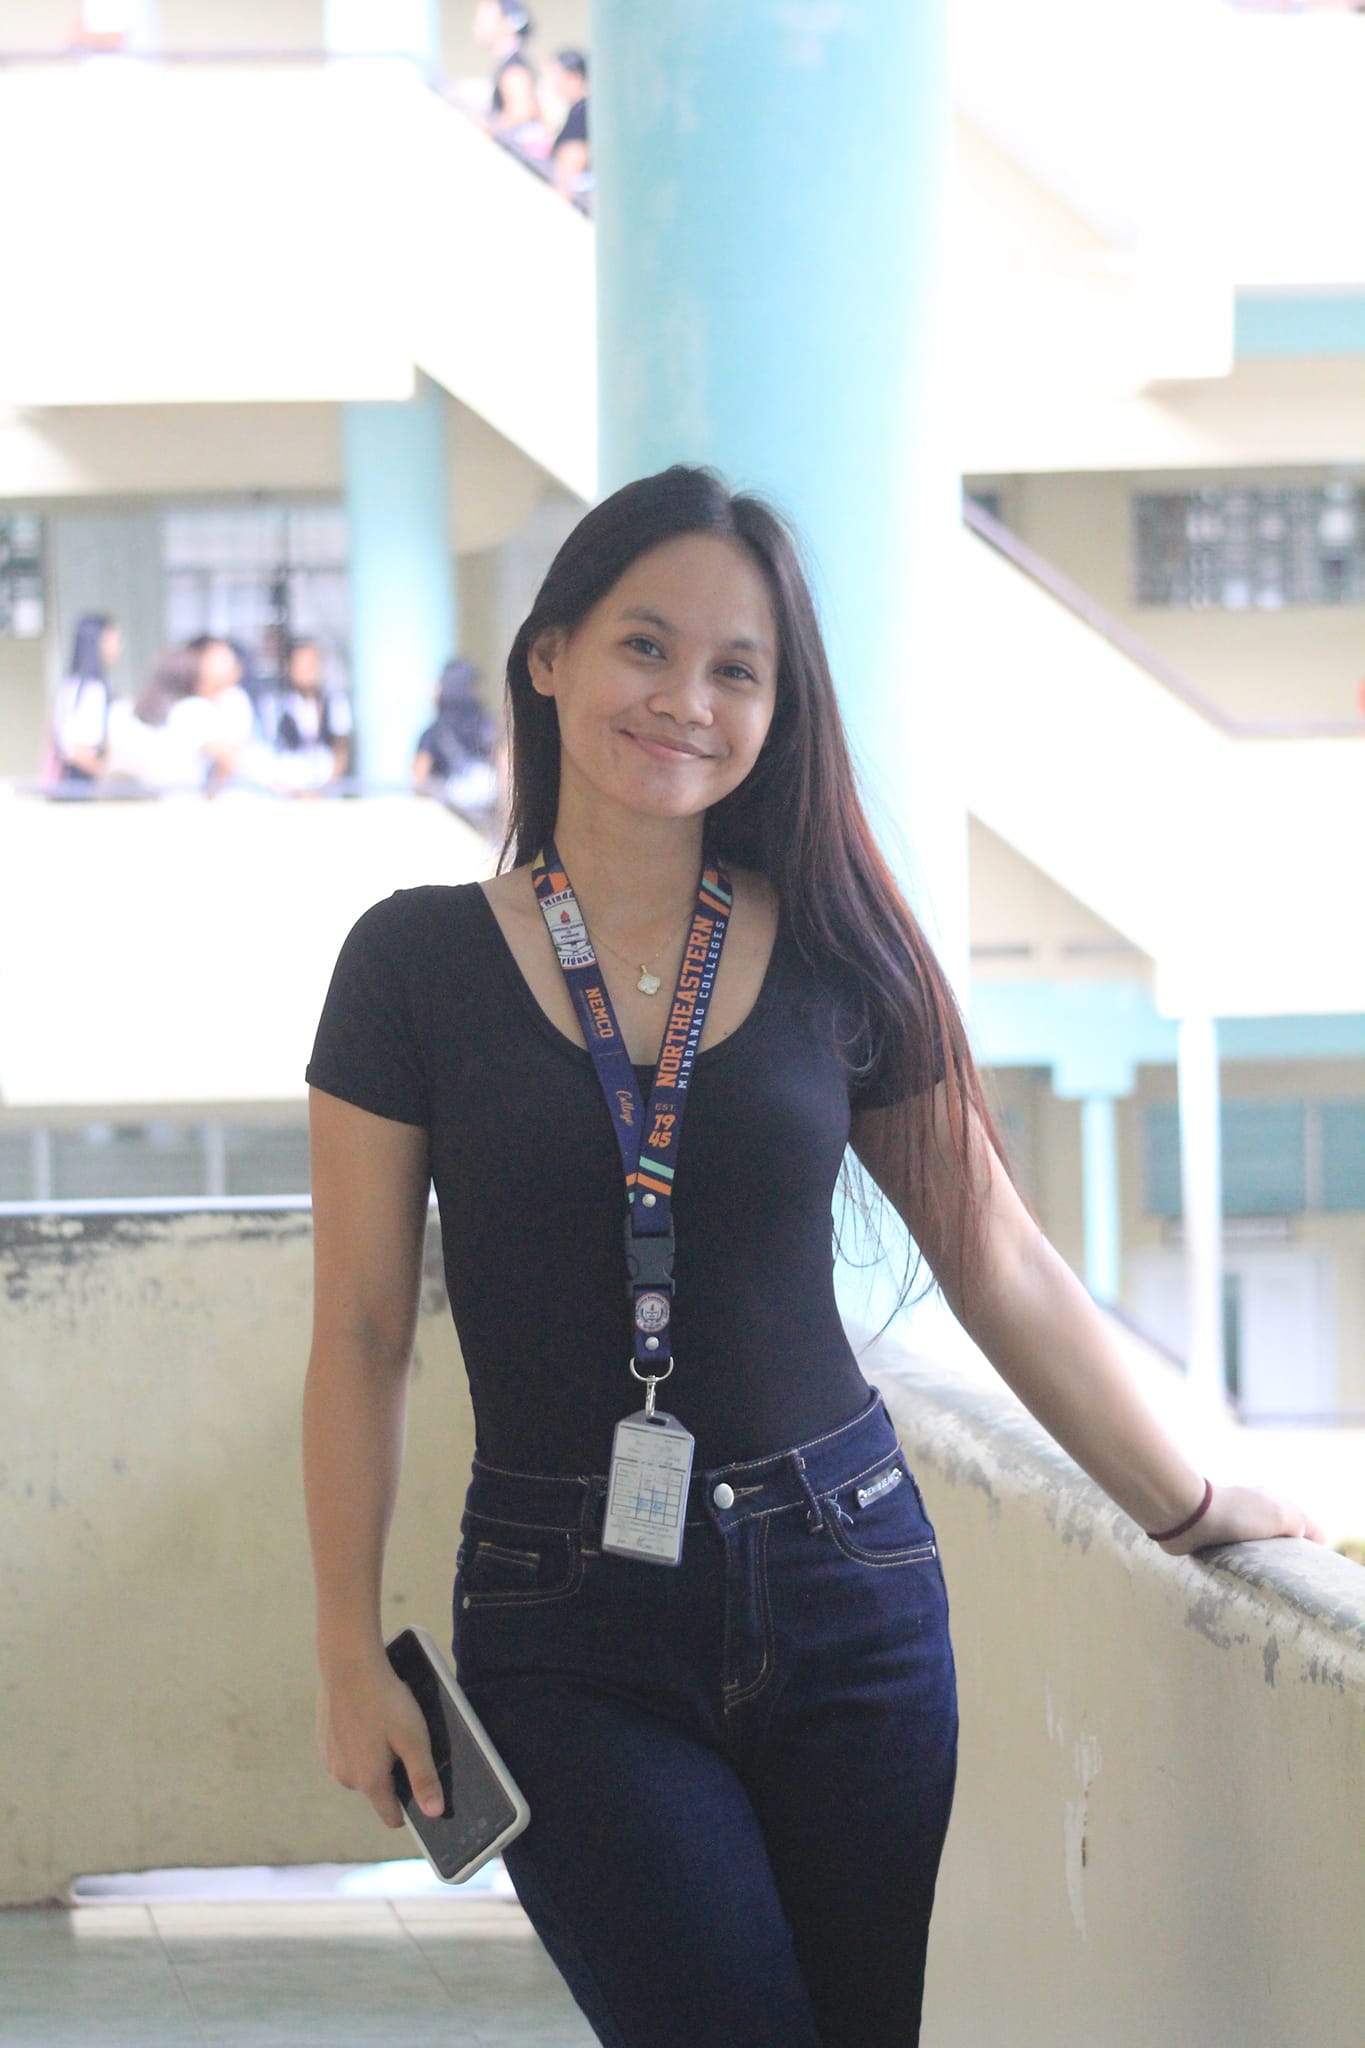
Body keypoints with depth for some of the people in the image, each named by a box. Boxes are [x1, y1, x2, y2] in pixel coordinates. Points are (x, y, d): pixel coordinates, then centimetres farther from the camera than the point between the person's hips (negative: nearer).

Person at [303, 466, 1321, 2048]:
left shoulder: (834, 957, 4)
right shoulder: (419, 965, -1)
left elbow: (1003, 1269, 11)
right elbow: (361, 1333, 1)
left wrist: (1185, 1507, 14)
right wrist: (350, 1652, -1)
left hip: (843, 1594, 2)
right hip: (568, 1643, -2)